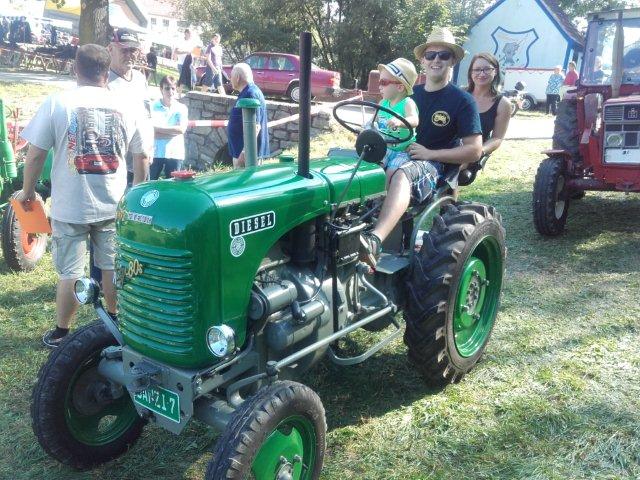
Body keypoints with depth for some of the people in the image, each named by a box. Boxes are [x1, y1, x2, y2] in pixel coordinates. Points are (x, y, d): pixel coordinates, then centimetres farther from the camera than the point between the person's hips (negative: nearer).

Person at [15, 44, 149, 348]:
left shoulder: (56, 102, -8)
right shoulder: (125, 107, 1)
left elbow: (35, 154, -8)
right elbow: (141, 157, 8)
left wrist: (27, 191, 8)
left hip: (70, 207, -2)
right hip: (113, 205, 2)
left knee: (70, 273, 7)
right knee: (112, 267, 15)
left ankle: (61, 334, 19)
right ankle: (114, 322, 31)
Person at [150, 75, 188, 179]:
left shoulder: (181, 108, 4)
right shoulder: (153, 106, 0)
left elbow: (181, 129, -9)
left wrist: (158, 128, -9)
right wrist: (173, 131, -12)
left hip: (175, 154, 1)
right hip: (155, 153, -1)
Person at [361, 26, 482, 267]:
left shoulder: (462, 100, 2)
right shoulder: (411, 93, 17)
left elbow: (474, 150, -5)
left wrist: (430, 153, -15)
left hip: (435, 168, -6)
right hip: (401, 157, 6)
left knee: (402, 174, -41)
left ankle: (374, 241, -61)